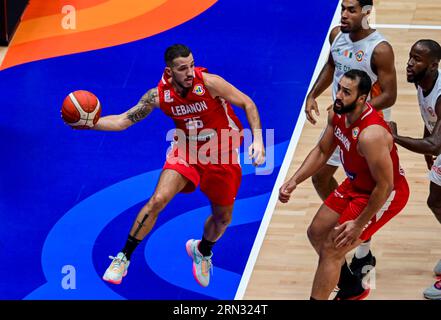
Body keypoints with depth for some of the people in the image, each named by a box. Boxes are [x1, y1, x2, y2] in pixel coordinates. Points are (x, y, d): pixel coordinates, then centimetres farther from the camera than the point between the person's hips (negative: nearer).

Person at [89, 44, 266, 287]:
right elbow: (123, 121, -9)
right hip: (186, 150, 0)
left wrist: (257, 139, -26)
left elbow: (248, 104, -15)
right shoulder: (159, 95, -18)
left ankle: (202, 251, 45)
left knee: (223, 218, 10)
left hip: (222, 156, 0)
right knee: (158, 200, -20)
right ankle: (124, 258, -4)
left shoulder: (209, 83, -26)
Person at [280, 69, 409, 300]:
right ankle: (351, 287, 39)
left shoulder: (371, 134, -37)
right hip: (356, 184, 9)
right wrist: (294, 181, -4)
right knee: (317, 233, 18)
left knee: (331, 250, -11)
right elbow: (322, 151, 7)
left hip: (384, 195, -9)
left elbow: (385, 186, -30)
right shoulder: (338, 113, -11)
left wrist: (359, 224, -21)